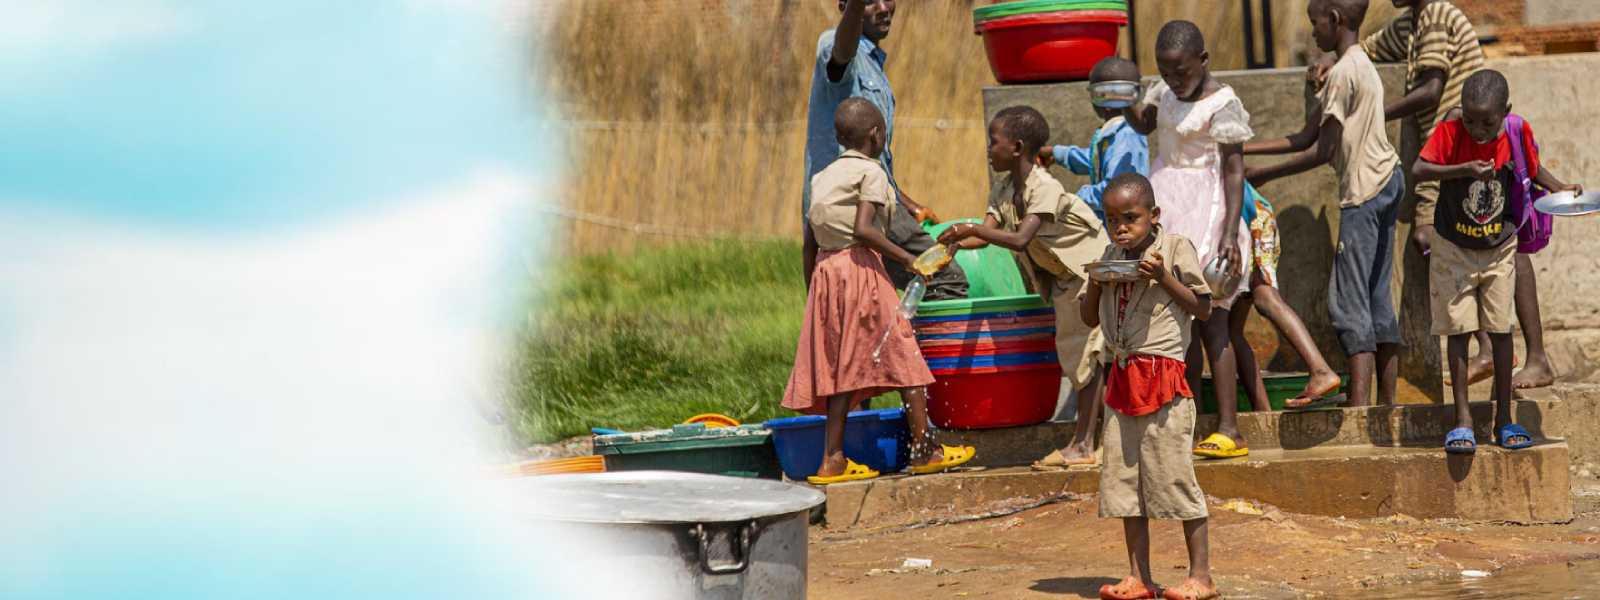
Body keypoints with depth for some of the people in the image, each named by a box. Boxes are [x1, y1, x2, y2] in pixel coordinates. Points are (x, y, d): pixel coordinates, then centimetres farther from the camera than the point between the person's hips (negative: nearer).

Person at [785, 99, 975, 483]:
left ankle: (832, 457, 4)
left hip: (825, 271, 7)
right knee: (903, 355, 1)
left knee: (842, 364, 8)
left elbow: (809, 244, 17)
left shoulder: (823, 178, 17)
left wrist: (811, 292, 23)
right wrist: (906, 258, -16)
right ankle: (924, 448, 3)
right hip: (860, 267, -7)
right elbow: (863, 228, -19)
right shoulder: (871, 172, -4)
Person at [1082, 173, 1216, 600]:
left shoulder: (1175, 249, -4)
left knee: (1173, 475, -7)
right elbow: (1089, 318, 17)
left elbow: (1203, 308, -5)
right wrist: (1096, 283, -2)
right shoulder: (1110, 257, 13)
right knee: (1123, 479, 6)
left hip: (1163, 376, -6)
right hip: (1122, 376, 6)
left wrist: (1163, 277, -16)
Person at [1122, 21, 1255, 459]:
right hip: (1169, 205, 8)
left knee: (1207, 317, -11)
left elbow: (1234, 170, -16)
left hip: (1204, 209, -7)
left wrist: (1230, 233, -23)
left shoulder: (1222, 103, -14)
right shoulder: (1168, 90, 8)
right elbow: (1144, 124, 26)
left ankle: (1228, 428, -12)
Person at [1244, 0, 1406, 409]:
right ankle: (1387, 401, 12)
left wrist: (1265, 175, -7)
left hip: (1364, 190, -10)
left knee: (1347, 300, -10)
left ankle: (1359, 404, -16)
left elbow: (1322, 151, -15)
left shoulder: (1343, 72, -13)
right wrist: (1242, 148, 15)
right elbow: (1306, 138, 18)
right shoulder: (1361, 65, 18)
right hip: (1387, 180, 10)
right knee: (1376, 297, 11)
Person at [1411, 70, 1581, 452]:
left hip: (1499, 249, 2)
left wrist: (1559, 187, -11)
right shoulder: (1450, 133, -19)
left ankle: (1504, 418, 14)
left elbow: (1533, 167, 6)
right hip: (1454, 249, -1)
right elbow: (1418, 170, -31)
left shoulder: (1518, 133, -13)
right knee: (1458, 331, -1)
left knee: (1500, 330, 5)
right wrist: (1464, 170, -42)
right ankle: (1463, 418, 5)